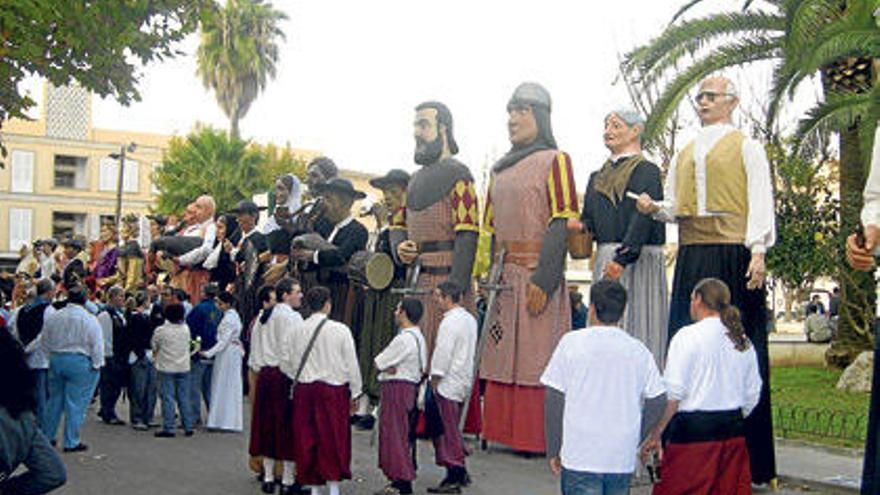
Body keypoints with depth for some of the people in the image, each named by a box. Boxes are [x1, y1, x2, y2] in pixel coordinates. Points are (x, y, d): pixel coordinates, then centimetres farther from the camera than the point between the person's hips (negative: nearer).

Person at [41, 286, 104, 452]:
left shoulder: (53, 317, 5)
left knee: (55, 399, 17)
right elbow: (97, 345, -10)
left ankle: (47, 436, 26)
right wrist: (97, 364, -1)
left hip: (56, 360, 5)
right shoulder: (89, 319, -11)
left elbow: (45, 343, 13)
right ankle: (71, 442, 4)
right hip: (80, 362, -5)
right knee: (76, 404, 0)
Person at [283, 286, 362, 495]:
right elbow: (351, 364, -3)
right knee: (333, 440, 4)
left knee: (306, 438, 10)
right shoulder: (340, 330, -8)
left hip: (304, 390, 3)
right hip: (333, 390, -3)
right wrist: (355, 392, 8)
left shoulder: (298, 330, 1)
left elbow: (288, 364, 7)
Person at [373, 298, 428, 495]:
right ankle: (404, 479, 21)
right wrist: (388, 367, -4)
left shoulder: (403, 339, -19)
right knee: (406, 435, 14)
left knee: (395, 435, -4)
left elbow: (378, 362, -14)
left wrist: (385, 367, 4)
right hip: (411, 386, 10)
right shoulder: (418, 337, 13)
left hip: (397, 389, -10)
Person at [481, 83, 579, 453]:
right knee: (503, 357, 7)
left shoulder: (554, 161, -1)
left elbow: (562, 225, -10)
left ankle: (539, 436, 1)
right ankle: (506, 430, 13)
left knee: (537, 358, -5)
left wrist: (544, 280, -19)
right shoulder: (500, 169, 19)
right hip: (504, 277, 7)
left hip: (537, 275, -7)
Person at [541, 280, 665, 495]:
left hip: (580, 456, -3)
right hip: (623, 460, 3)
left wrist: (553, 451, 4)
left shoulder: (572, 342, -3)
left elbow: (554, 401, -3)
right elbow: (658, 400, 1)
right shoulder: (639, 350, 3)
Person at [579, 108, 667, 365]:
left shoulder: (646, 170, -3)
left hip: (638, 259, -7)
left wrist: (623, 257, -26)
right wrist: (579, 227, -8)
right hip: (605, 257, 7)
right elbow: (589, 218, 17)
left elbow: (643, 218, -15)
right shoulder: (598, 177, 21)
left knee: (636, 323, -7)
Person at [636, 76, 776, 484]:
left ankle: (747, 458, -1)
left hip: (733, 254, -5)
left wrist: (757, 250, -14)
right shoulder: (684, 154, 23)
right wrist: (654, 208, -2)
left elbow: (761, 201, -2)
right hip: (692, 257, 5)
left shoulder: (746, 147, 8)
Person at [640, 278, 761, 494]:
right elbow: (753, 395, 13)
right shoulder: (743, 341, 9)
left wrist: (656, 434, -9)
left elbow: (674, 394, -13)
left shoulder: (687, 336, -9)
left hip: (693, 428, -6)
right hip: (734, 431, 6)